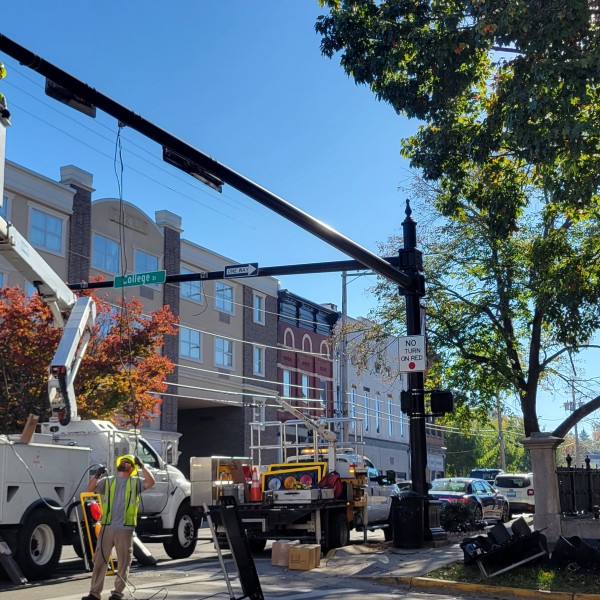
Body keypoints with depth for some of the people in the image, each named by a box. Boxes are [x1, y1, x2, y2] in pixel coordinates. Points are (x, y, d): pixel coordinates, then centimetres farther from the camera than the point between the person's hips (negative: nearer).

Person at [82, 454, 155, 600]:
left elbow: (151, 482, -9)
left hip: (125, 528, -2)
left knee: (123, 562, 4)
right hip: (107, 527, 2)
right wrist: (97, 475, -14)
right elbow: (90, 488, 2)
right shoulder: (108, 481, 15)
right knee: (100, 560, 3)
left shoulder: (135, 482, 8)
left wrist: (142, 466, -13)